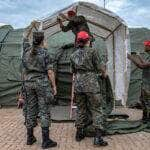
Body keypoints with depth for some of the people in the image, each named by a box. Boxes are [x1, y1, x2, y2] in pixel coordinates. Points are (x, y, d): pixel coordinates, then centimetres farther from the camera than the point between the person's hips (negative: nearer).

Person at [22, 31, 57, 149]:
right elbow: (50, 72, -12)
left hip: (30, 83, 6)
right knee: (44, 111, -3)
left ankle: (30, 137, 18)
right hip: (42, 84, -5)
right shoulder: (45, 53, -10)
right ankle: (46, 140, -1)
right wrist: (54, 86, -5)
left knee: (31, 110, 11)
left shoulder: (26, 54, 7)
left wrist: (26, 85, 17)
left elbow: (25, 72, 10)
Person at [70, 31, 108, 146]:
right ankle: (98, 137, -3)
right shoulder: (92, 51, -6)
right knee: (96, 109, 1)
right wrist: (104, 74, 14)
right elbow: (101, 67, -6)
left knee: (81, 109, 15)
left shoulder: (74, 55, 10)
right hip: (91, 83, -5)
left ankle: (79, 134, 23)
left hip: (78, 84, 5)